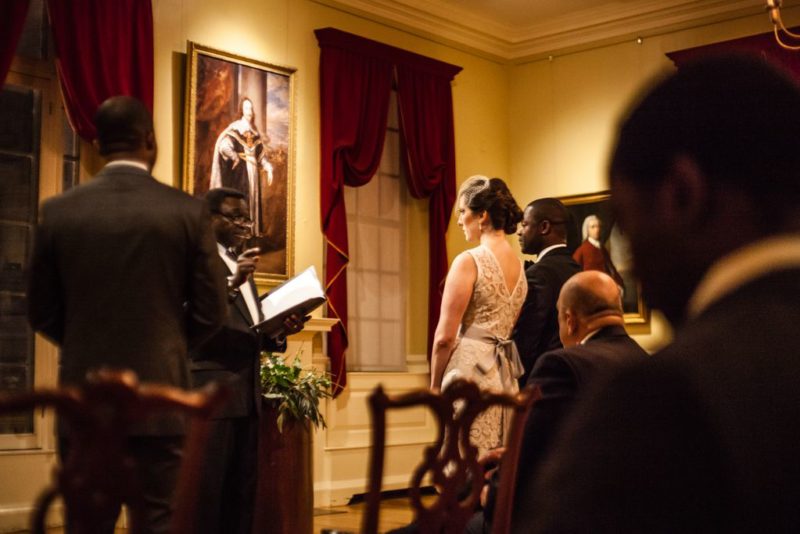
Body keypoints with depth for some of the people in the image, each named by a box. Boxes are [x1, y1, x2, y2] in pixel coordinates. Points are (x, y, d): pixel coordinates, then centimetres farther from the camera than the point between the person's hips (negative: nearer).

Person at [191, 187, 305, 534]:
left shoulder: (242, 264, 20)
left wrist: (281, 331, 2)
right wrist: (232, 284, -32)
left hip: (247, 394, 8)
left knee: (242, 490, 10)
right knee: (206, 489, -4)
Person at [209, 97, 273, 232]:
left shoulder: (255, 131, 14)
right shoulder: (235, 127, -5)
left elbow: (261, 152, 16)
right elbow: (223, 145, -19)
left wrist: (268, 169, 7)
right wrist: (236, 158, -18)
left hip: (253, 170, 7)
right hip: (240, 169, -7)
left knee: (252, 200, 7)